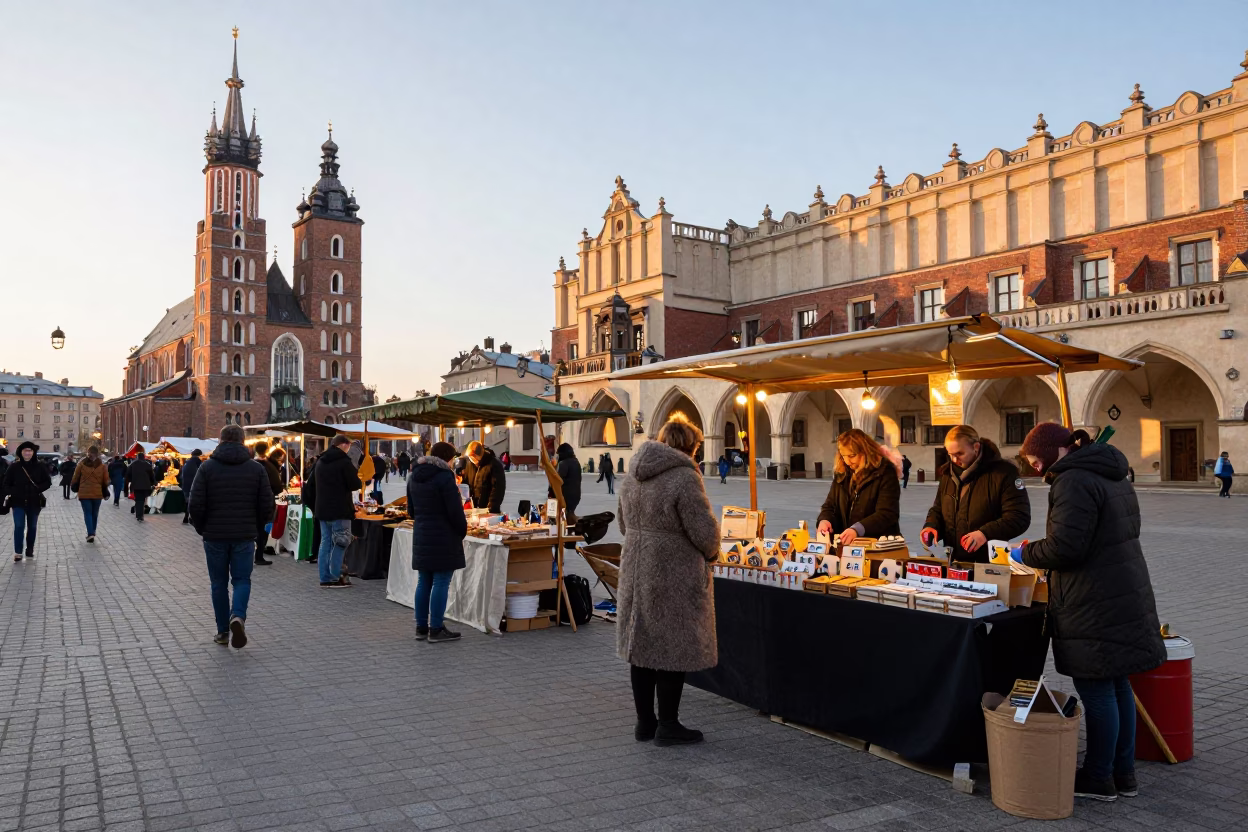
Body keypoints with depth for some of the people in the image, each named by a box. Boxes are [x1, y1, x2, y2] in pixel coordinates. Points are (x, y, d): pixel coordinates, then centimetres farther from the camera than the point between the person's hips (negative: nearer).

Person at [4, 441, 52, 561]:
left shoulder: (40, 466, -3)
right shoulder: (14, 466, -2)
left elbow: (48, 482, 1)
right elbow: (7, 483, 5)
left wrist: (37, 489, -13)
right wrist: (11, 493, -10)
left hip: (34, 502, 1)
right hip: (18, 502, -1)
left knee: (32, 527, 11)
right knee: (19, 526, -9)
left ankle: (30, 551, 24)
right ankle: (17, 552, -3)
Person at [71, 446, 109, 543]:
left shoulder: (81, 464, -5)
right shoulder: (102, 466, -2)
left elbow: (75, 478, 3)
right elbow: (106, 481, 3)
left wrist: (73, 486, 22)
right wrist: (105, 493, 16)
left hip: (84, 493, -1)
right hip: (97, 494, 1)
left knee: (87, 513, 2)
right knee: (95, 514, 14)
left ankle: (90, 534, -12)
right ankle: (92, 532, 22)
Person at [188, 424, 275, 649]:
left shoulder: (207, 467, -2)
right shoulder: (256, 468, 1)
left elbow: (196, 504, -7)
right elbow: (267, 506, -1)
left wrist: (202, 529, 8)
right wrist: (256, 529, 13)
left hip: (214, 536, 0)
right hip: (245, 536, 0)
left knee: (219, 582, 11)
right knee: (242, 580, 8)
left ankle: (223, 631, 14)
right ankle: (238, 616, -17)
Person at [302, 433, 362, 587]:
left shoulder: (320, 461, 13)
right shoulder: (344, 462, -12)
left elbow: (311, 486, 18)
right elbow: (355, 485, -14)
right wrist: (360, 482, 8)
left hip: (322, 509, 8)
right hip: (339, 510, -8)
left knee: (325, 542, 10)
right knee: (340, 543, -1)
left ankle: (325, 578, 10)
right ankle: (334, 577, -2)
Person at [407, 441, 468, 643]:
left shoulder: (414, 477, 12)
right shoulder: (444, 477, -14)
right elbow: (455, 511, -14)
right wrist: (462, 532, -2)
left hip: (421, 537, 8)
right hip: (443, 537, -8)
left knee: (423, 582, 13)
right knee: (441, 583, -3)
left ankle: (421, 627, 17)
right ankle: (436, 630, 0)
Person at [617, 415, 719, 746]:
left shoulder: (632, 479, 10)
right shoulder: (684, 477, -16)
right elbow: (705, 530, -16)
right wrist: (710, 554, 4)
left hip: (636, 573, 8)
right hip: (674, 578, -8)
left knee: (642, 644, 13)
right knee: (674, 649, 4)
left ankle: (644, 722, 23)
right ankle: (667, 725, 12)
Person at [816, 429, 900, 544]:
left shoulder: (885, 472, -7)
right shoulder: (841, 473, 10)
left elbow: (887, 514, -16)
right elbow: (829, 506, 16)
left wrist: (858, 529, -30)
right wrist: (825, 520, -8)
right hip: (845, 544, 6)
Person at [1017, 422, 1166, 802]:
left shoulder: (1074, 482, -18)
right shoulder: (1111, 475, 14)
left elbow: (1064, 547, -24)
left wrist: (1026, 553, -6)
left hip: (1096, 609, -10)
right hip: (1126, 598, 10)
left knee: (1097, 692, 1)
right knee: (1118, 687, 17)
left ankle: (1099, 778, 13)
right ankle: (1123, 773, 28)